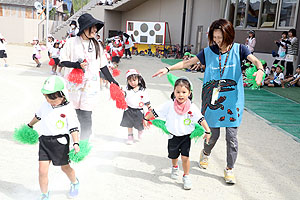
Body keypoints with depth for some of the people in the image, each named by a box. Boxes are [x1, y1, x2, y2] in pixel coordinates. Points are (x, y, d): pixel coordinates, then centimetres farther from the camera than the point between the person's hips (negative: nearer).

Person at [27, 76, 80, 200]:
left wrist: (76, 143, -21)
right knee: (42, 171, 0)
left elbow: (74, 128, -12)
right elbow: (38, 116, 23)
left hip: (60, 142, -4)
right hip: (44, 140, 4)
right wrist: (30, 125, 38)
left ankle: (75, 183, 46)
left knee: (65, 167, 15)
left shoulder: (68, 109, -13)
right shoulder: (45, 105, 3)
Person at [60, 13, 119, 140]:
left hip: (90, 85, 1)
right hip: (74, 84, -1)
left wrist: (112, 81, 10)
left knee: (86, 116, -7)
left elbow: (103, 66, 13)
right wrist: (76, 65, -17)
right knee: (78, 114, 5)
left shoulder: (97, 45, 9)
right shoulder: (72, 42, 0)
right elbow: (63, 61, 0)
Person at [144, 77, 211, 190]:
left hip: (186, 136, -1)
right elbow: (156, 112, -4)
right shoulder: (169, 105, -13)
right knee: (173, 156, 19)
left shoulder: (192, 108, -14)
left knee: (185, 157, -9)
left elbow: (201, 119, -12)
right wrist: (146, 119, 3)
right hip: (173, 136, 2)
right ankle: (175, 168, 53)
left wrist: (207, 131, -16)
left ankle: (186, 176, 15)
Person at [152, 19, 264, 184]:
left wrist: (260, 69, -37)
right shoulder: (209, 51, 2)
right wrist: (168, 68, -8)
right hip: (213, 100, 1)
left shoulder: (238, 49, -1)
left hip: (233, 101, 0)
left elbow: (255, 60, -14)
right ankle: (205, 154, 43)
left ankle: (229, 169, 23)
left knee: (231, 137, 2)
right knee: (213, 134, 8)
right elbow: (188, 62, 2)